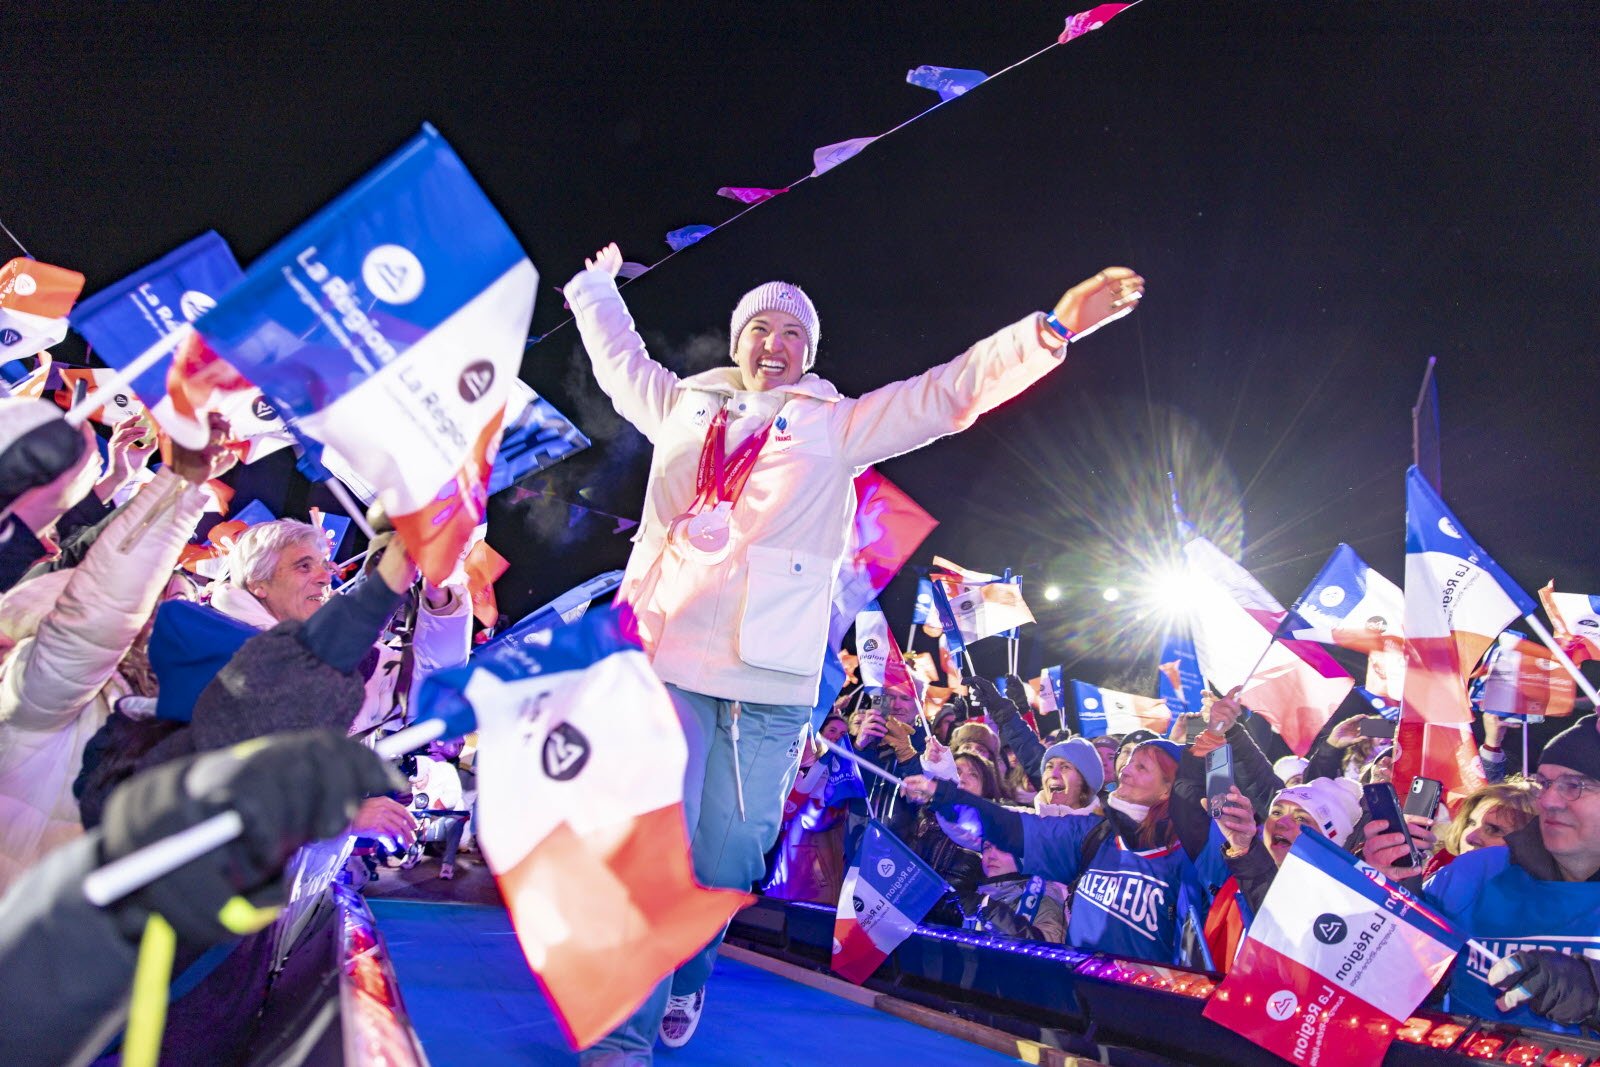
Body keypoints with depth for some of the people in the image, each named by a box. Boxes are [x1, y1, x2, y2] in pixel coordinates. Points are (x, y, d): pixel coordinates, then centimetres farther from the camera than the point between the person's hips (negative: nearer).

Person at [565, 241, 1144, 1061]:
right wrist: (597, 286, 47)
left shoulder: (836, 425, 12)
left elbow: (948, 393, 7)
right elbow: (619, 358, 35)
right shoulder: (685, 404, 17)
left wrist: (1051, 329, 1)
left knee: (722, 865, 6)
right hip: (663, 657, 1)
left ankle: (684, 979, 33)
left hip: (766, 680, 0)